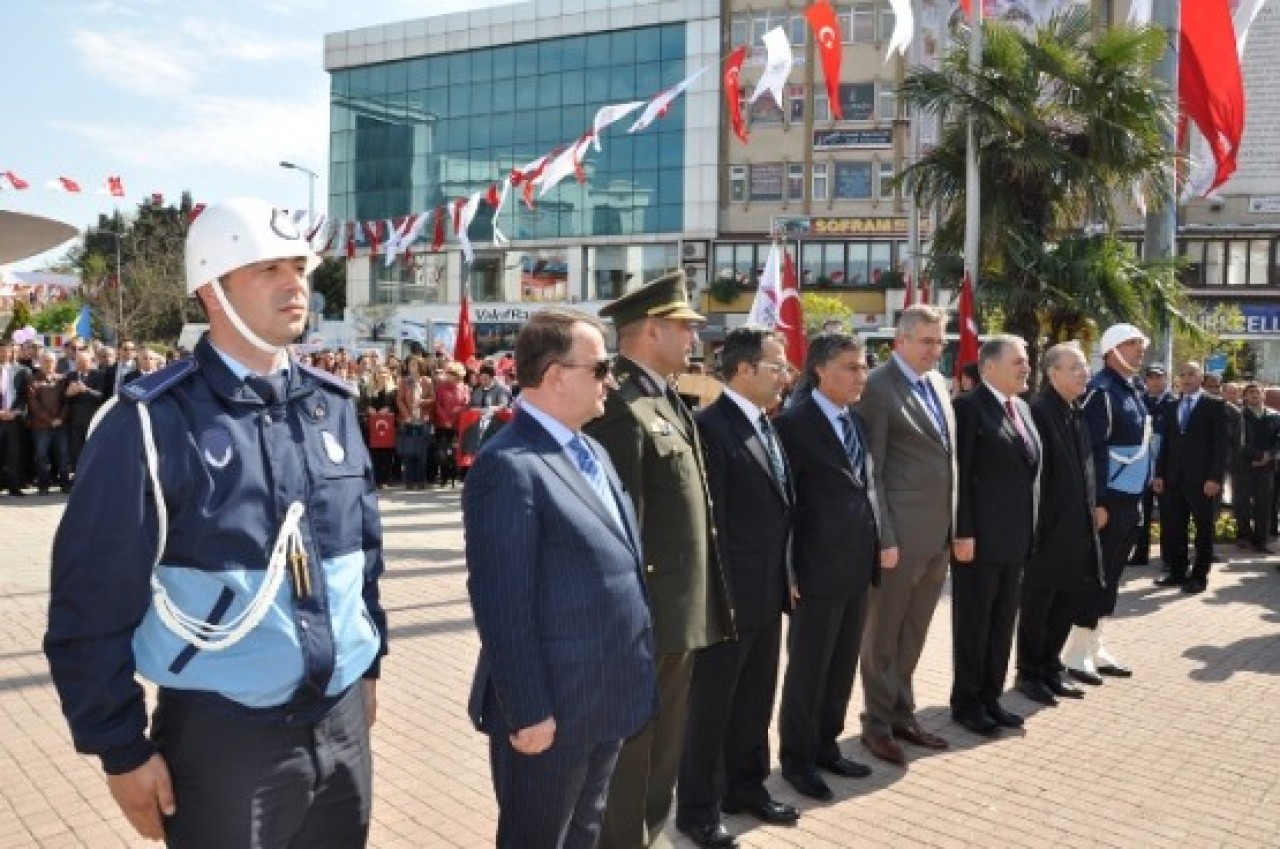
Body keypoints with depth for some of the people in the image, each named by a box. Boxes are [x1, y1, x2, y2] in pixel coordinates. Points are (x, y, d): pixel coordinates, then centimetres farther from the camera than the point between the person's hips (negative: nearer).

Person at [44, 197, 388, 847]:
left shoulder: (332, 405, 4)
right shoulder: (156, 421, -13)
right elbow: (92, 603, -11)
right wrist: (122, 749, -9)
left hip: (342, 725, 5)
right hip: (221, 738, -5)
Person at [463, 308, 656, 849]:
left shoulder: (593, 452, 11)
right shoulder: (509, 465, -19)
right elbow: (502, 602, -21)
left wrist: (631, 678, 14)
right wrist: (528, 709, -19)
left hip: (605, 699, 8)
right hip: (552, 708, -8)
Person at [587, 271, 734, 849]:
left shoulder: (665, 399, 12)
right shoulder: (620, 405, -19)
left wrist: (700, 601, 16)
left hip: (681, 609, 10)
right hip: (648, 616, -10)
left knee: (663, 749, 23)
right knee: (631, 749, 7)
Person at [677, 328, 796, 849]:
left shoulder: (768, 425, 10)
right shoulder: (711, 426, -17)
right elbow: (709, 521, -19)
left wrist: (786, 577, 13)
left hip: (768, 592, 8)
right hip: (730, 594, -8)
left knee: (755, 700, 21)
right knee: (711, 704, 7)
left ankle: (746, 787, 38)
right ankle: (697, 807, 23)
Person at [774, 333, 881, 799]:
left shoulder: (859, 422, 12)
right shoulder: (793, 424, -12)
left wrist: (875, 548, 10)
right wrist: (788, 570, -13)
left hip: (858, 569, 7)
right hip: (818, 572, -7)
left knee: (842, 667, 17)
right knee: (808, 669, 6)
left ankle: (827, 745, 33)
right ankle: (796, 757, 22)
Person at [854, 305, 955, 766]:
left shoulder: (937, 381, 12)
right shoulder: (878, 386, -12)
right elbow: (871, 469, -14)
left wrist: (954, 524, 14)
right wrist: (883, 537, -16)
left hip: (939, 533, 7)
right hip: (899, 534, -7)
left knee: (912, 634, 18)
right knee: (883, 634, 7)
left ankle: (902, 715, 31)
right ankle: (877, 723, 21)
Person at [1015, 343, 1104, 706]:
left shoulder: (1077, 411, 11)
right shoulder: (1037, 410, -16)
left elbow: (1083, 467, 16)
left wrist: (1091, 509, 10)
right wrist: (1035, 525, -19)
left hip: (1076, 527, 8)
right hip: (1046, 527, -8)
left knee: (1071, 598, 16)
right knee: (1037, 604, 5)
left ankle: (1050, 668, 32)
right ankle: (1029, 673, 21)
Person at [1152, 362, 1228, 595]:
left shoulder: (1214, 404, -2)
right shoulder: (1173, 407, 13)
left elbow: (1220, 444, -7)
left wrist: (1215, 478, -15)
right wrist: (1160, 473, 6)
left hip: (1202, 479, -5)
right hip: (1175, 479, 5)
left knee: (1204, 529, 5)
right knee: (1172, 528, 6)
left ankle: (1199, 576, 12)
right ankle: (1177, 573, 16)